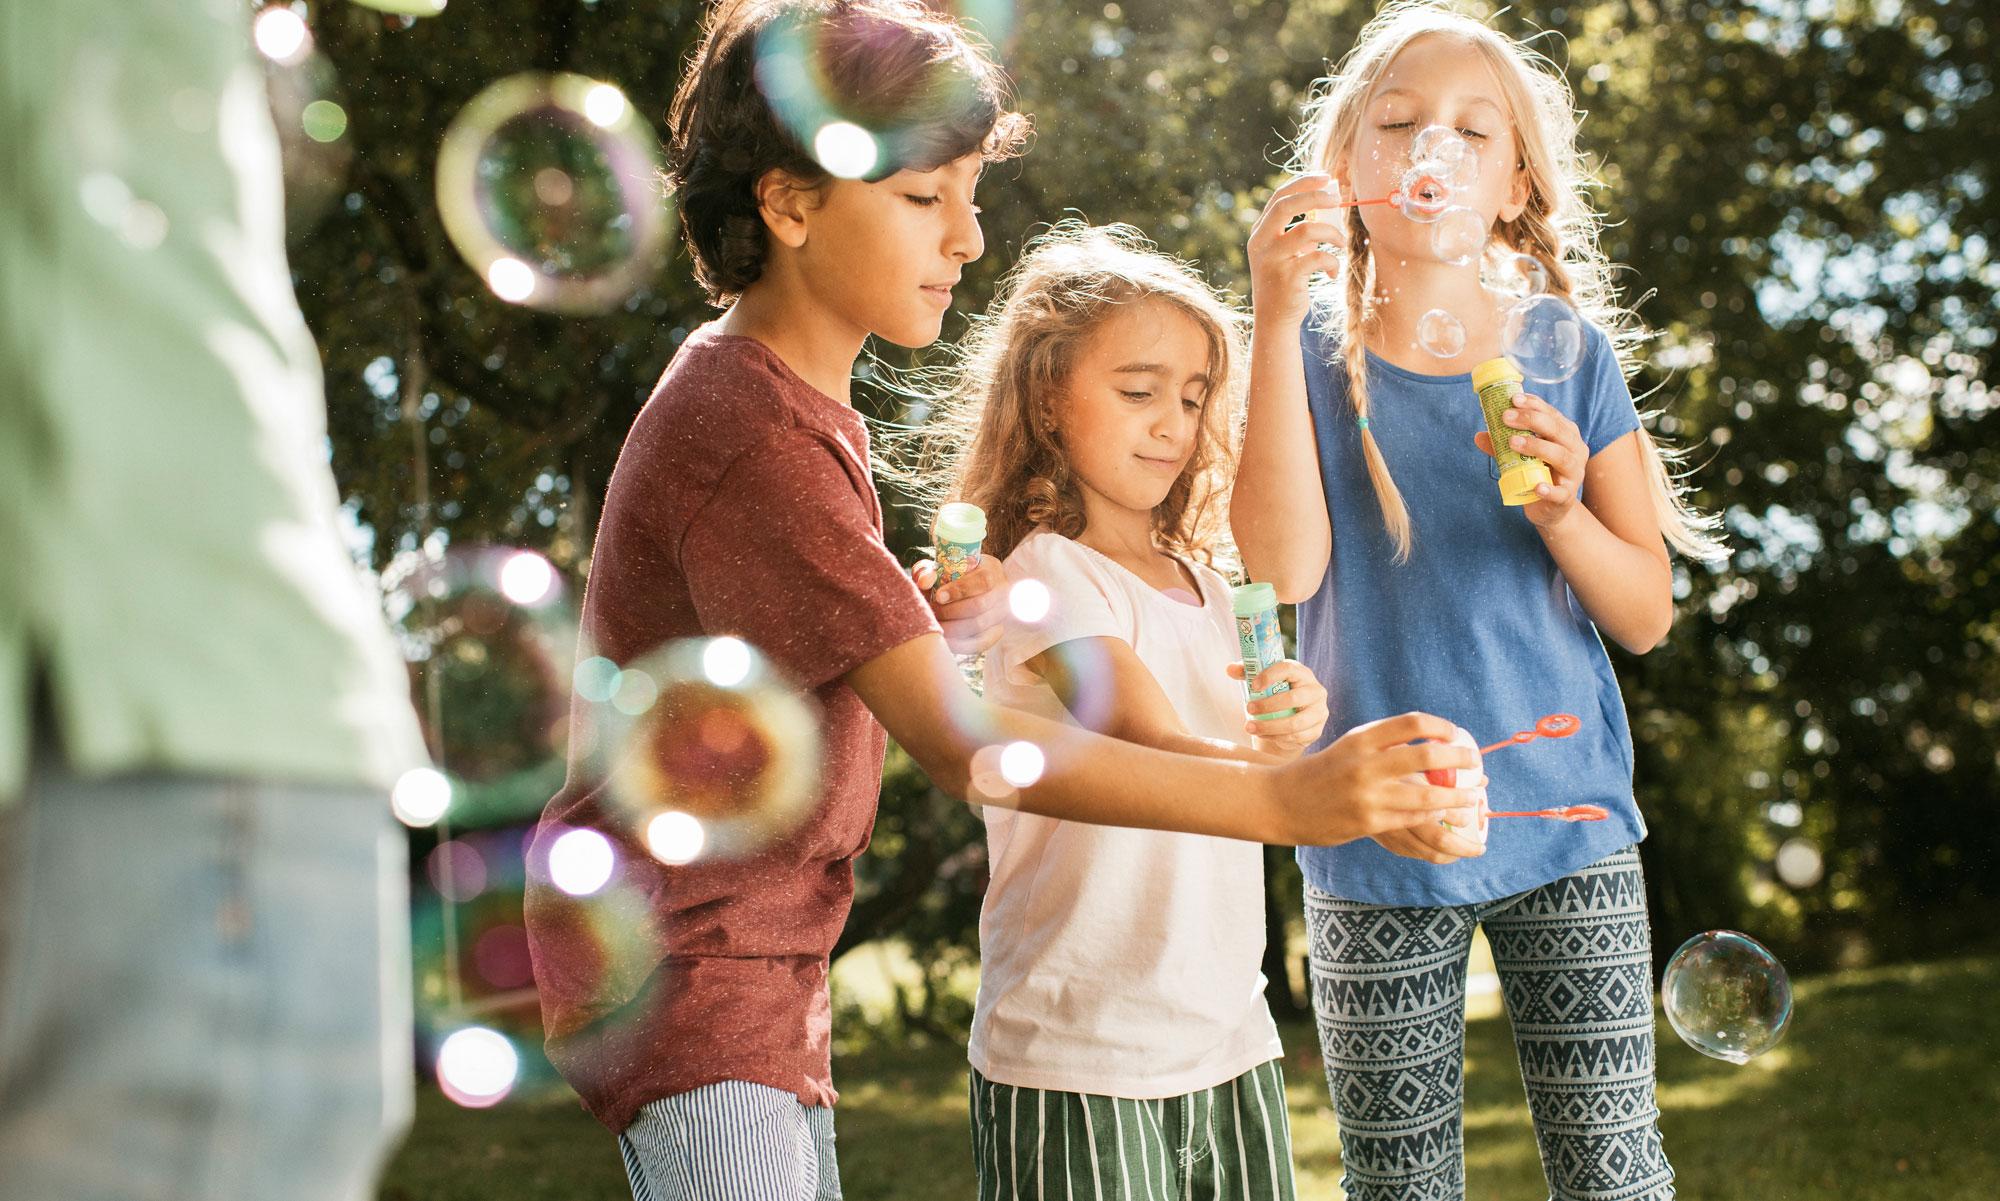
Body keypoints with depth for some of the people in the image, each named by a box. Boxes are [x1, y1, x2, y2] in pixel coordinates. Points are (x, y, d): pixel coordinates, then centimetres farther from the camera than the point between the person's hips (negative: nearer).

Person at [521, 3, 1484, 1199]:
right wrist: (1285, 800, -38)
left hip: (769, 959, 10)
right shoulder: (751, 440, -24)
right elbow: (960, 739, -31)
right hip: (683, 962, -10)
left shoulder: (793, 399, 9)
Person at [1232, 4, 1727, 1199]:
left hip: (1566, 826, 1)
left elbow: (1647, 615, 3)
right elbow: (1288, 565, -18)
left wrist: (1558, 509, -17)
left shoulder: (1566, 353, 3)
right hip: (1375, 841, -1)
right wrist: (1277, 317, -21)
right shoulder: (1315, 354, 0)